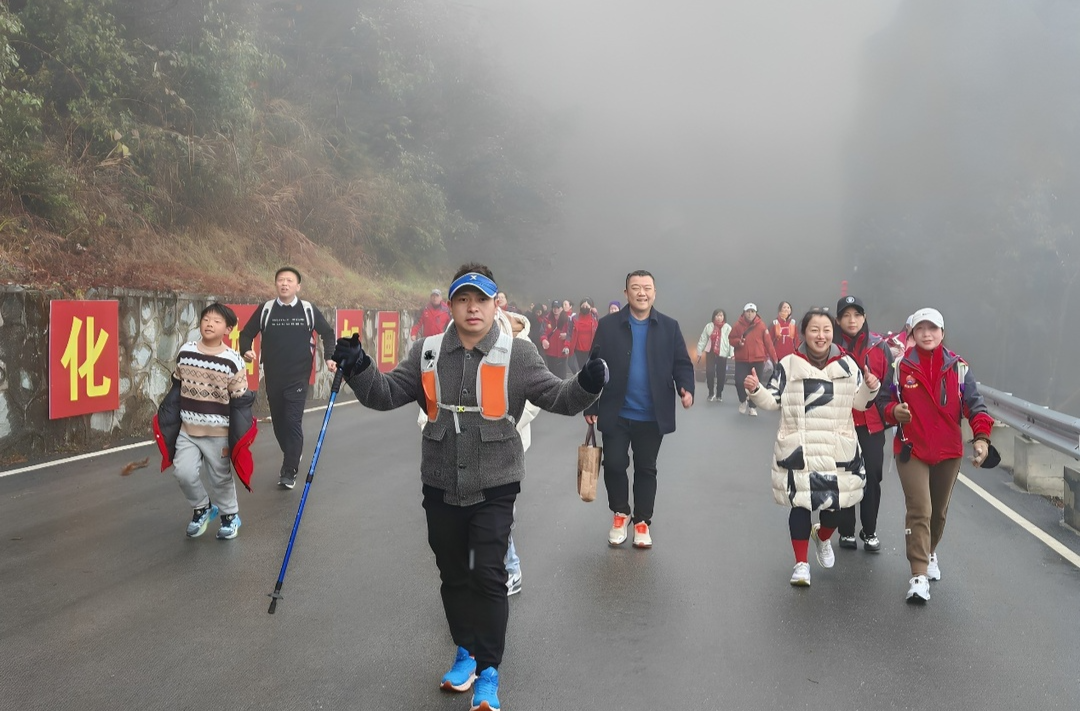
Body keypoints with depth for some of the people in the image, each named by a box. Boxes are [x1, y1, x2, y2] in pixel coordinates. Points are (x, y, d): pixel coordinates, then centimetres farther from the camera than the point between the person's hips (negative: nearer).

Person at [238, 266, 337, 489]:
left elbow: (327, 333, 10)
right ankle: (293, 457, 33)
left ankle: (289, 472, -4)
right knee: (278, 421, 10)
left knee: (293, 422, -10)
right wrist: (246, 350, -11)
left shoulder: (308, 310, 0)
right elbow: (246, 333, 9)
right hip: (272, 378, 2)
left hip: (298, 378, -2)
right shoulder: (266, 310, 2)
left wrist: (330, 357, -2)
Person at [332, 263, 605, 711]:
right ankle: (466, 652, 36)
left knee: (487, 575, -4)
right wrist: (358, 368, -16)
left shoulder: (518, 354, -7)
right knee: (453, 573, 16)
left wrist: (587, 383, -29)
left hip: (495, 485, -3)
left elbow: (557, 398, -9)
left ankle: (488, 672, 11)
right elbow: (386, 394, 2)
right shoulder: (427, 353, 2)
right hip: (441, 485, 4)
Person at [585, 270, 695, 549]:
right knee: (614, 465, 2)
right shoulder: (608, 325, -2)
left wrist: (686, 388, -18)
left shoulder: (669, 327, 1)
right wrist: (590, 406, -4)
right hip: (616, 413, -1)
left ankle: (642, 521, 25)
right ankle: (620, 514, 26)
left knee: (646, 469, 11)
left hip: (652, 415, 1)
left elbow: (682, 363, 2)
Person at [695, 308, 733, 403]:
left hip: (722, 354, -1)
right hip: (710, 353, 1)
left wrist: (732, 354, -18)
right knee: (709, 373, -6)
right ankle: (711, 393, 11)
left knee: (721, 375, 4)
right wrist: (699, 353, 5)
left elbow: (731, 341, -10)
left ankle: (719, 394, 20)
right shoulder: (709, 326, 3)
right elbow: (703, 339, 5)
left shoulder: (727, 327, -4)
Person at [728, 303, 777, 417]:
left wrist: (774, 358, -3)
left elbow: (768, 342, -1)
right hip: (741, 360, 0)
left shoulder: (761, 325, -1)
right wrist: (738, 342, -15)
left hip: (758, 360, 0)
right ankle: (743, 401, 17)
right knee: (739, 382, -11)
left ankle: (752, 407, 18)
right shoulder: (738, 325, 0)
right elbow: (731, 338, 8)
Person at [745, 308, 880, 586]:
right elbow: (773, 400, 1)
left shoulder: (847, 364, 4)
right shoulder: (788, 365, -2)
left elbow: (859, 402, 10)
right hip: (798, 450, -2)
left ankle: (822, 538, 44)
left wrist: (870, 387, -9)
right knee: (800, 505, 0)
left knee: (836, 504, 9)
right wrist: (755, 390, -16)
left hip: (838, 451, 2)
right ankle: (801, 563, 15)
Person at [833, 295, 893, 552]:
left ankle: (870, 532, 21)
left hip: (872, 424, 1)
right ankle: (846, 532, 21)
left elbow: (888, 384, 6)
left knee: (872, 478, 7)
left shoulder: (880, 346, 2)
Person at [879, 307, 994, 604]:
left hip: (949, 451, 3)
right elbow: (884, 399, 4)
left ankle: (930, 553, 44)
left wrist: (982, 436, -18)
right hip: (911, 449, -2)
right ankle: (919, 575, -8)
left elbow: (974, 404, -3)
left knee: (939, 510, 17)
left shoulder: (958, 367, 0)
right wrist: (894, 411, -19)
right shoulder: (900, 366, -3)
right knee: (919, 510, -12)